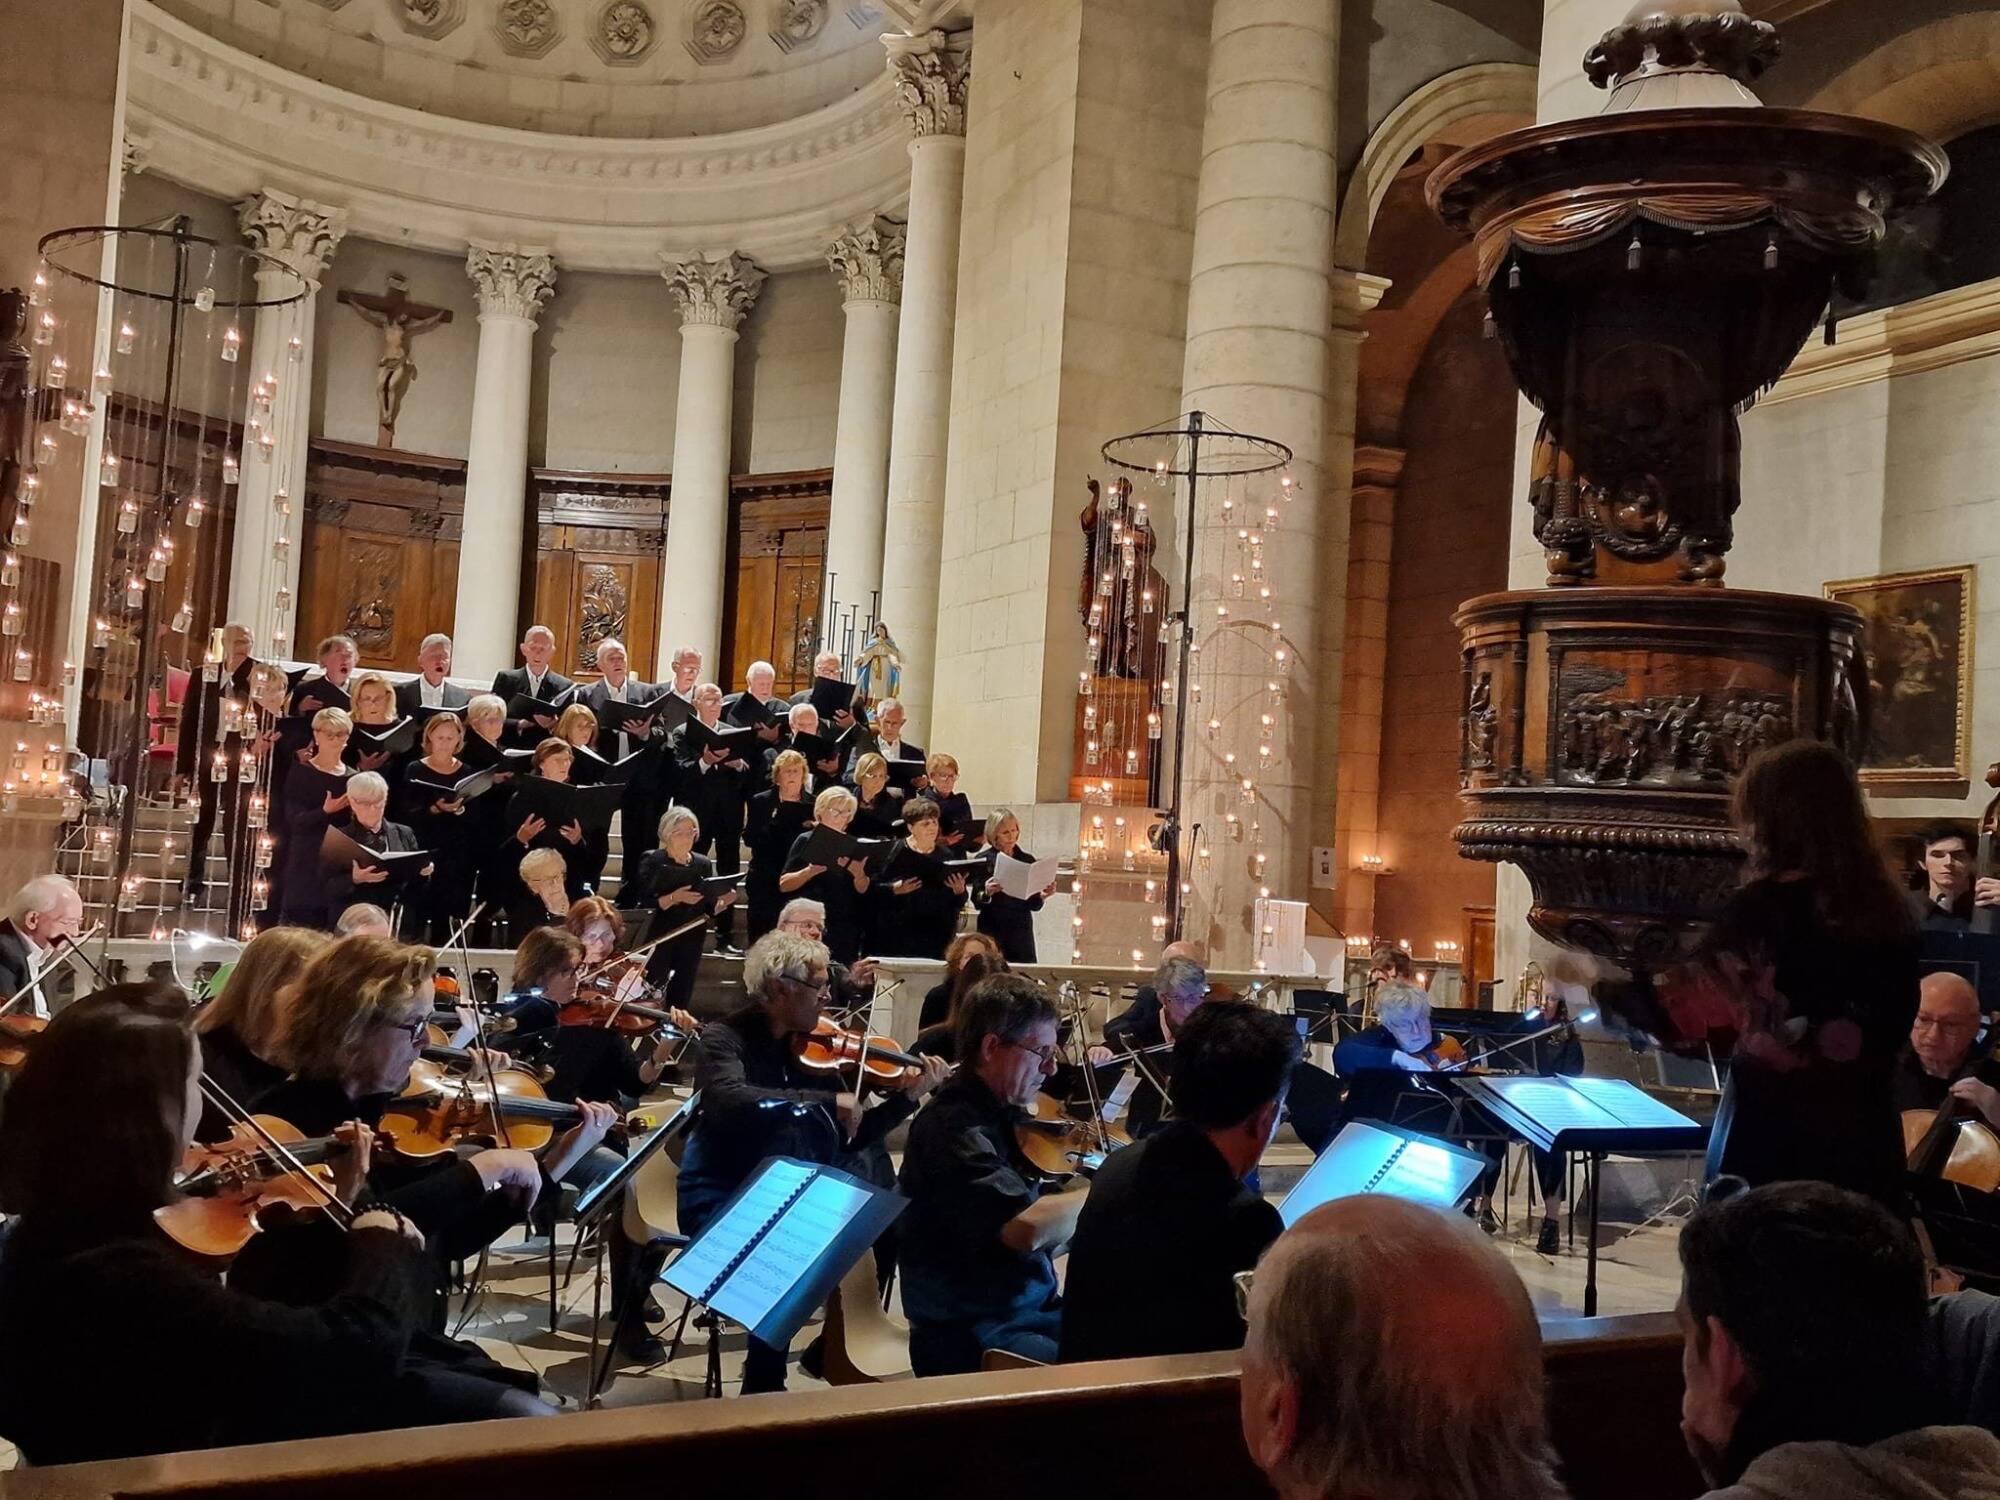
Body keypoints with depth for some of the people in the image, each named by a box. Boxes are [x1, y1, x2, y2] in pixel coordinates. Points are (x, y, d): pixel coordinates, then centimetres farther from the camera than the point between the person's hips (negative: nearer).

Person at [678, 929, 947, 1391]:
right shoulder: (723, 1038, -12)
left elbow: (850, 1142, 6)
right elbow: (733, 1102, -34)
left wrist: (907, 1097, -5)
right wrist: (828, 1101, -32)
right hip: (720, 1202, -5)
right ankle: (763, 1383, -13)